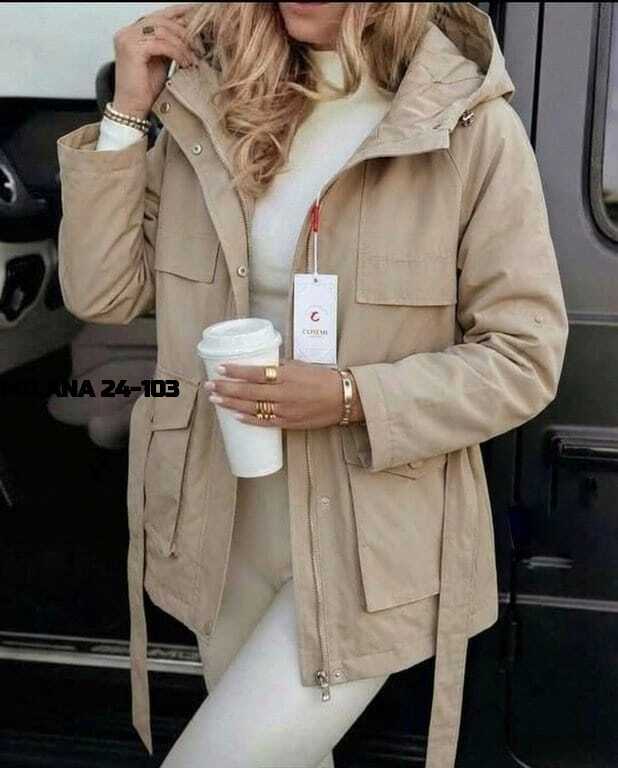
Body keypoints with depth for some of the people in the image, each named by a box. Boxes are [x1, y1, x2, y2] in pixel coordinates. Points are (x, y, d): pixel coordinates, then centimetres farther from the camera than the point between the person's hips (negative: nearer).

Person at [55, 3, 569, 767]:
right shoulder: (211, 104, 0)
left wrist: (354, 397, -22)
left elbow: (523, 357, -10)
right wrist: (126, 113, -9)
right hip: (227, 529, 5)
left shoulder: (472, 127, -12)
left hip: (373, 544, -4)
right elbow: (102, 292, -2)